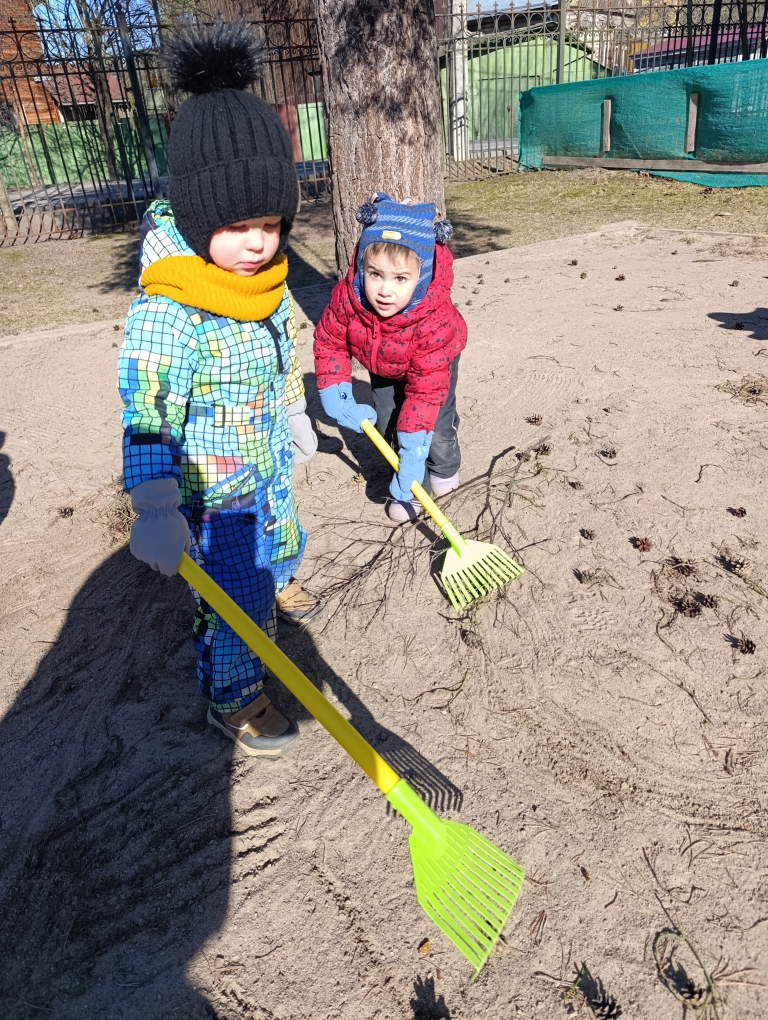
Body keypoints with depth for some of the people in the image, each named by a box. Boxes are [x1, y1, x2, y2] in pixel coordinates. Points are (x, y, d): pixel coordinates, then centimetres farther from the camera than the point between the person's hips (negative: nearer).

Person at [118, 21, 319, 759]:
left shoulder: (266, 283, -4)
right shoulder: (164, 314, -30)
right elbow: (146, 417, -31)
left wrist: (296, 419, 21)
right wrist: (156, 510, -37)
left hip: (268, 460, 8)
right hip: (211, 490, -8)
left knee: (279, 537, 32)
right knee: (236, 595, 3)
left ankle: (278, 585, 65)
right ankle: (232, 699, 27)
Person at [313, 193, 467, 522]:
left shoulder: (434, 320, -43)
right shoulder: (346, 297, -34)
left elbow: (426, 388, -41)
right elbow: (329, 342, -15)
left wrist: (413, 449, -41)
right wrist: (336, 397, -23)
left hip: (434, 364, -3)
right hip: (382, 367, 3)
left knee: (435, 428, -6)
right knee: (391, 426, -3)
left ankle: (444, 470, 30)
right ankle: (413, 489, 17)